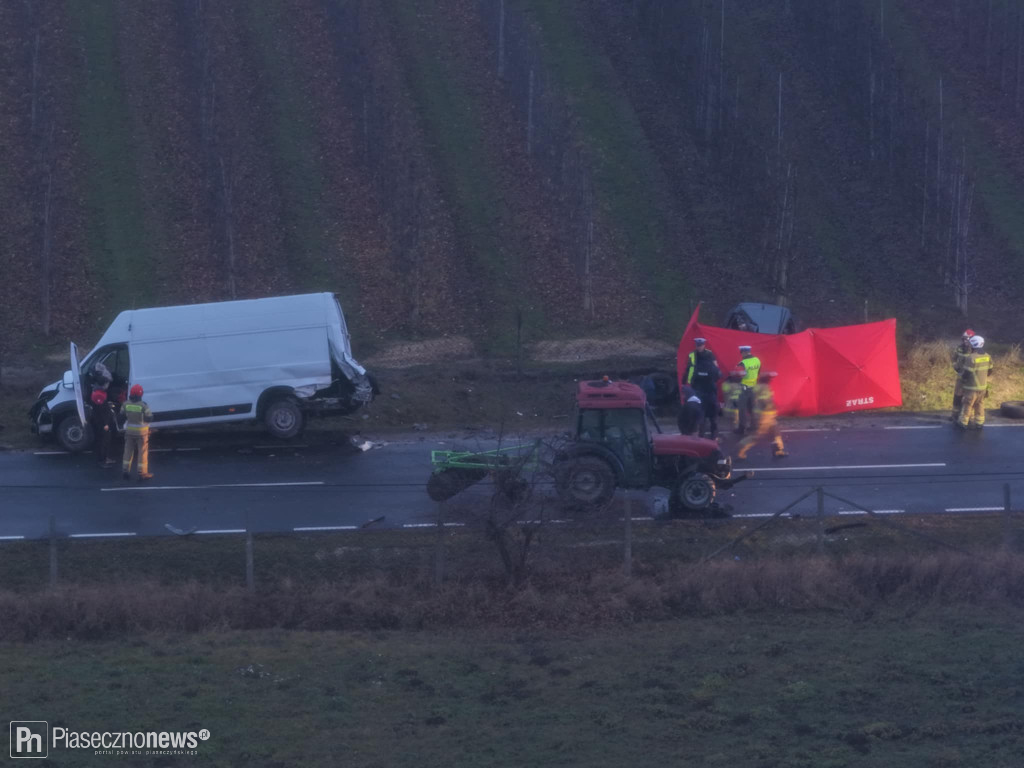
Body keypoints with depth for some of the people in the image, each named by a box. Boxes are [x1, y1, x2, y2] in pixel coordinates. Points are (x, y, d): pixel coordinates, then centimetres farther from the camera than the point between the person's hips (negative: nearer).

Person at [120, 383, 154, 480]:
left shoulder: (126, 404, -7)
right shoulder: (143, 405, -20)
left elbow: (122, 416, 3)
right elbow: (149, 418, -14)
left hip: (129, 431, 4)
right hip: (141, 432, -4)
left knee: (128, 451, 16)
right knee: (142, 452, 6)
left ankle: (125, 471, 20)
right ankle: (142, 473, 9)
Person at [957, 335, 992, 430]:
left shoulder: (971, 358, -24)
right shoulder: (987, 356, -1)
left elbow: (965, 374, -22)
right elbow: (989, 371, 10)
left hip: (972, 387, -6)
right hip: (983, 386, 6)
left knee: (967, 404, 6)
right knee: (980, 405, 17)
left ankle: (963, 422, 15)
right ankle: (979, 422, 22)